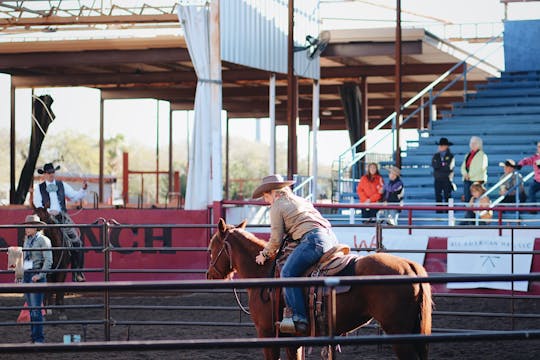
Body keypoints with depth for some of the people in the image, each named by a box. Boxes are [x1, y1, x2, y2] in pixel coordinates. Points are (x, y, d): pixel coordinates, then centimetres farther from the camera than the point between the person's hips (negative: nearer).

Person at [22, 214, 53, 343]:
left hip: (36, 276, -8)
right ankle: (33, 336, 17)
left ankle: (39, 337, -6)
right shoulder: (27, 239, 14)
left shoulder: (43, 240, -9)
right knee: (30, 308, 11)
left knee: (36, 308, -10)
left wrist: (40, 275, -17)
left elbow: (48, 261, -14)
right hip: (26, 275, 8)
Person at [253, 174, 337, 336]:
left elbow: (276, 239, 3)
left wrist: (265, 254, 19)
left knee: (288, 273, -15)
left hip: (313, 239, -10)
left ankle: (298, 318, -27)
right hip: (330, 237, 10)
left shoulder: (277, 206, 7)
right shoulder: (302, 201, 32)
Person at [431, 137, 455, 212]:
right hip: (437, 180, 3)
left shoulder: (450, 156, 1)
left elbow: (449, 167, -9)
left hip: (447, 179, -3)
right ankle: (439, 212, 6)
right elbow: (434, 165, -3)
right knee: (438, 197, 2)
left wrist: (439, 166, -8)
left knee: (447, 196, -3)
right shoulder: (435, 156, 12)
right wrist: (443, 165, -12)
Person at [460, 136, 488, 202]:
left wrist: (470, 175, -11)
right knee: (466, 199, 1)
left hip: (477, 180, -7)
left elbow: (482, 168, -10)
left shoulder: (482, 155, -2)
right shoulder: (468, 155, 21)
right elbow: (463, 167, 19)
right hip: (467, 180, 7)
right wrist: (465, 174, -3)